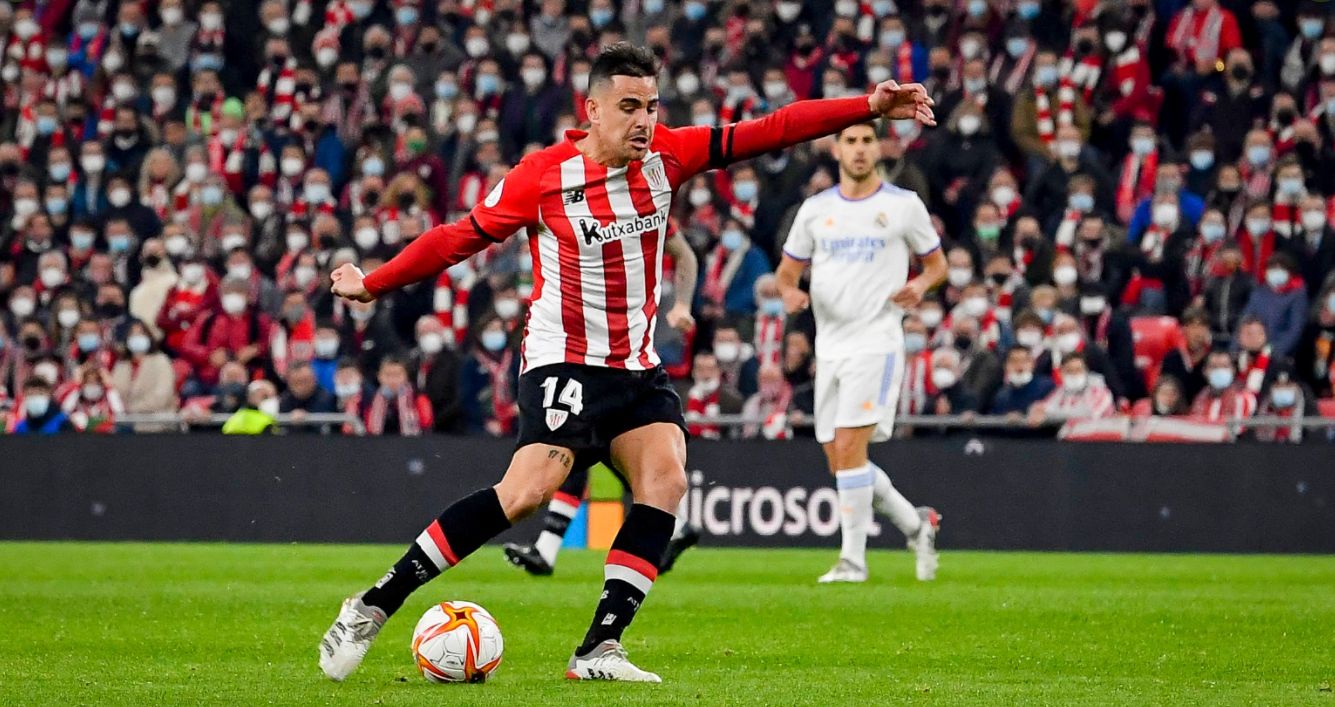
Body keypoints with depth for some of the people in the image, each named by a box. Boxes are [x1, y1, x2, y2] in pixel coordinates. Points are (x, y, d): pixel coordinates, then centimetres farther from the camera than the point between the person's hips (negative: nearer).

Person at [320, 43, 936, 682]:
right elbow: (461, 238, -2)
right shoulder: (543, 175, -12)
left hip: (636, 366, 6)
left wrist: (869, 108, -10)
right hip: (562, 360, -6)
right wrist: (373, 285, 1)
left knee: (666, 479, -16)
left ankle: (600, 648, -12)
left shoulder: (666, 155, -1)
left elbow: (769, 131, -3)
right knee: (529, 489, -23)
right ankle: (373, 607, -17)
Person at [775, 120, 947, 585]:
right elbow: (787, 270, 17)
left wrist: (920, 285, -11)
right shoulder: (815, 209, 11)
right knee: (839, 459, 5)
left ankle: (853, 559, -11)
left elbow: (937, 263, 11)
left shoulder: (904, 205, 1)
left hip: (876, 342, -5)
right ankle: (916, 524, 26)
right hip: (829, 346, 5)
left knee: (848, 448, -16)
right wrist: (790, 292, -6)